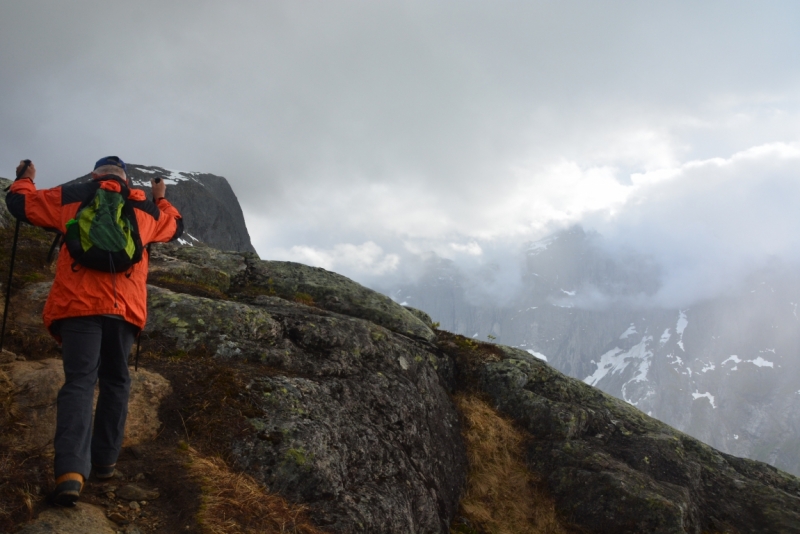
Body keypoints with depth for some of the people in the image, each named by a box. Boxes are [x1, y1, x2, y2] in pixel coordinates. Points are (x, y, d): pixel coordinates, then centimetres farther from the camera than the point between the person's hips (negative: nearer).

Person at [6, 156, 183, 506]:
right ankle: (105, 460, 16)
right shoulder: (147, 208, 19)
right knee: (115, 381, 15)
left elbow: (19, 202, 21)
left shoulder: (71, 197, 14)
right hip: (125, 306, 1)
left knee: (79, 381, -7)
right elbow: (175, 227, 37)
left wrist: (24, 178, 41)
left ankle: (71, 471, -23)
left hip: (79, 303, -1)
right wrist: (161, 199, 51)